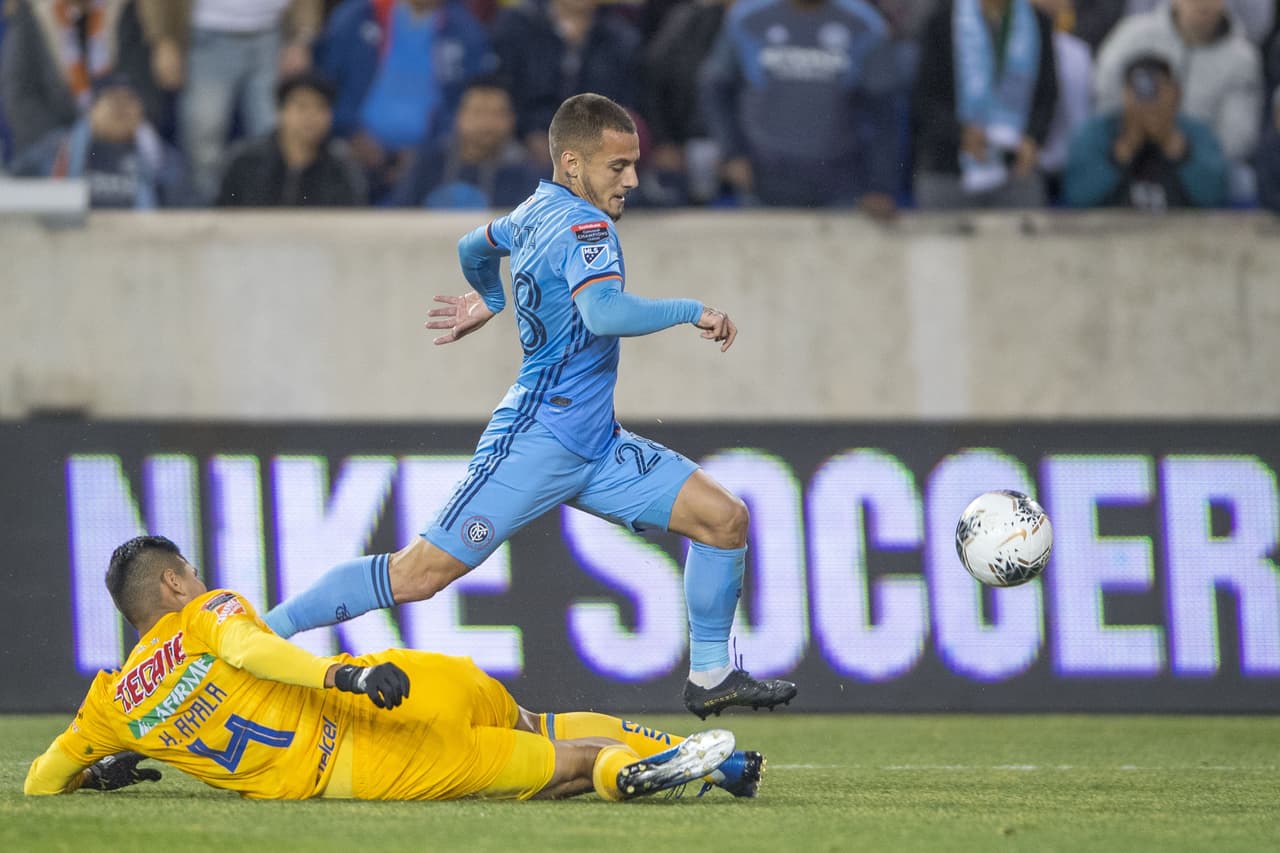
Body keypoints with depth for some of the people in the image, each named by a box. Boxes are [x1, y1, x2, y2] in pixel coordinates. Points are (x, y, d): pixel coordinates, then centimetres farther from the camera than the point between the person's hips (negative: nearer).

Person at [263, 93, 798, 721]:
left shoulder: (538, 211, 12)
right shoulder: (582, 225, -17)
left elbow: (474, 247, 32)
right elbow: (605, 313, -35)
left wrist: (490, 299, 52)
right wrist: (691, 311, -23)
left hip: (593, 445, 10)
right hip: (538, 441, -10)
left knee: (724, 519, 3)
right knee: (419, 574, -11)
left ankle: (711, 677, 12)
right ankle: (266, 629, -3)